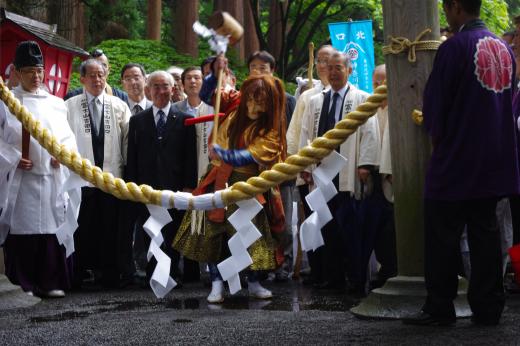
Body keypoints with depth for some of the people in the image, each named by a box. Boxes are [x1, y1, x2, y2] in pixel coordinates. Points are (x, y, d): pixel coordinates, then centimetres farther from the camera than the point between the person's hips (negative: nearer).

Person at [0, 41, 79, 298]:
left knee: (53, 229, 3)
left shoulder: (55, 104, 12)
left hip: (52, 177, 3)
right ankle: (23, 284, 8)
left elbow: (68, 137, 16)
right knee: (22, 231, -2)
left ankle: (51, 282, 12)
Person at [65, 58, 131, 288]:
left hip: (112, 176, 2)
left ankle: (109, 275, 13)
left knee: (110, 228, 4)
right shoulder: (70, 106, 3)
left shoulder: (119, 106, 8)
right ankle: (78, 275, 10)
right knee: (83, 228, 1)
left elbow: (128, 139, 7)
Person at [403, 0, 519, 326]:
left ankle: (439, 308, 6)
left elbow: (435, 102, -10)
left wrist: (438, 135, 9)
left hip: (455, 163, -6)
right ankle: (488, 307, 12)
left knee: (442, 237, 2)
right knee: (485, 233, 10)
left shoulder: (454, 47, -14)